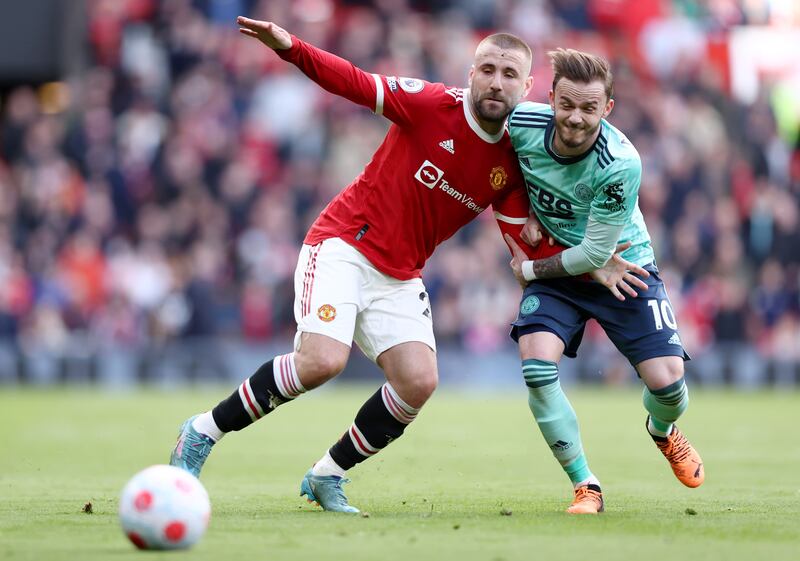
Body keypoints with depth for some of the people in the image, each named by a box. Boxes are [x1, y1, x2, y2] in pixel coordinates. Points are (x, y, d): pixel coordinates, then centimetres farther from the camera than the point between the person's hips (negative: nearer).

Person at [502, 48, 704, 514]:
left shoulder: (621, 164, -30)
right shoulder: (521, 124, -20)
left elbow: (595, 253, -23)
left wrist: (530, 270, -13)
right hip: (554, 270, 2)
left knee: (667, 382, -11)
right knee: (537, 368, -22)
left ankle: (663, 432, 29)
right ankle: (586, 486, -6)